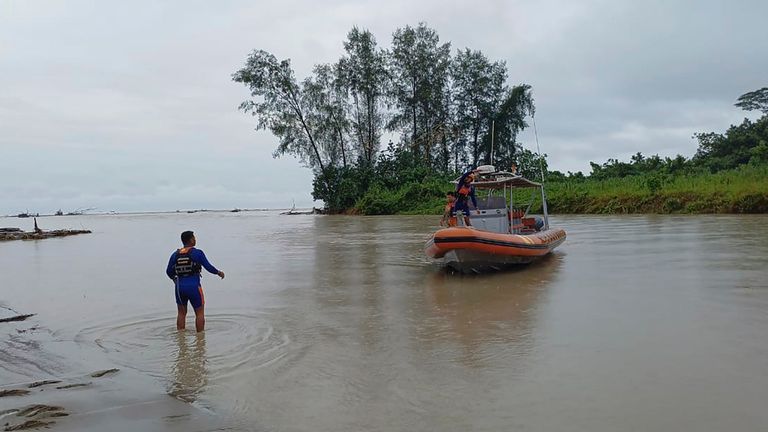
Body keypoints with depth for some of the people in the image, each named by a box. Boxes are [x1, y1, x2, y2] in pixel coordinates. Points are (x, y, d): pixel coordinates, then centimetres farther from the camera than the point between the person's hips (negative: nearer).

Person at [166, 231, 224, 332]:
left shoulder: (175, 254, 4)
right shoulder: (197, 253, -8)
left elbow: (169, 272, 7)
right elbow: (208, 267, -6)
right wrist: (219, 272, 11)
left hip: (180, 287, 4)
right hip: (194, 287, -4)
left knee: (181, 313, 17)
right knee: (200, 313, 8)